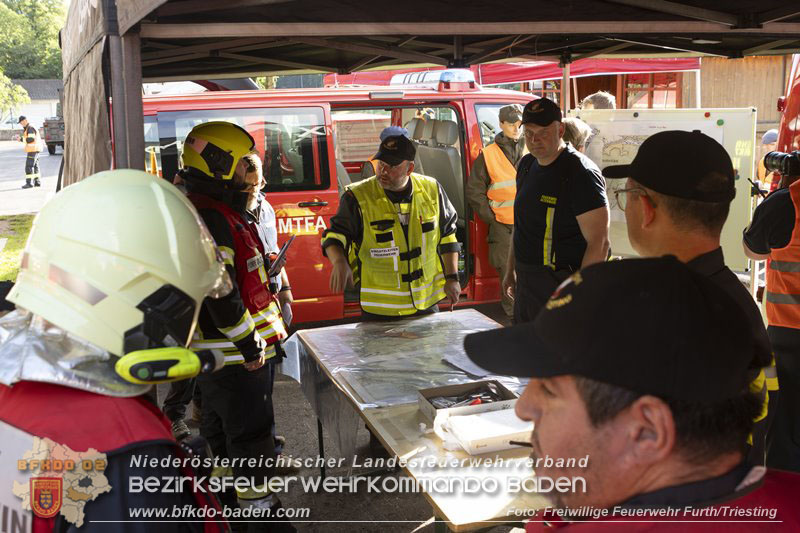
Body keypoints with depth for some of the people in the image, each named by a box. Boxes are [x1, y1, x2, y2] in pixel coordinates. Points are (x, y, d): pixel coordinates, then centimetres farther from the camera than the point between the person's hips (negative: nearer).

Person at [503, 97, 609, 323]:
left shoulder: (581, 173, -18)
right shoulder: (527, 165, 9)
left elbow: (598, 243, -22)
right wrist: (511, 270, 22)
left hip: (560, 286, -8)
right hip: (525, 282, 8)